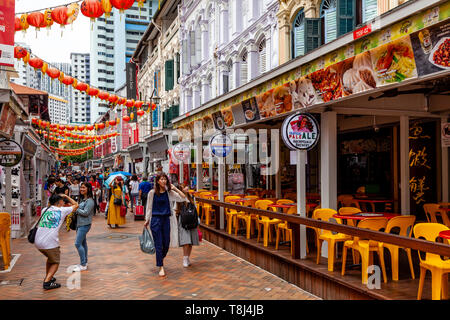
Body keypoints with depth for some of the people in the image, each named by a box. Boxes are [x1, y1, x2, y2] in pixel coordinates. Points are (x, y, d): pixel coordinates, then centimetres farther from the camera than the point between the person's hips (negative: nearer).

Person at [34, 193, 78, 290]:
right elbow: (76, 205, 17)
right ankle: (47, 282, -2)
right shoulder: (62, 210, 2)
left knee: (50, 258, 31)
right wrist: (66, 196, 25)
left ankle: (48, 277, 34)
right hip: (50, 243, -6)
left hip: (38, 242, 6)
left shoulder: (45, 210, 15)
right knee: (55, 262, 14)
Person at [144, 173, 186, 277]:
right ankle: (161, 267, 4)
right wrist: (147, 220, 8)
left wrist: (175, 188, -7)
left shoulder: (169, 192, 2)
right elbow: (149, 207, 7)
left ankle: (161, 259, 38)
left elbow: (183, 198, -3)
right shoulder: (152, 193, -1)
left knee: (166, 244, 9)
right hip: (156, 219, -2)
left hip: (166, 219, 2)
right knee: (158, 245, -3)